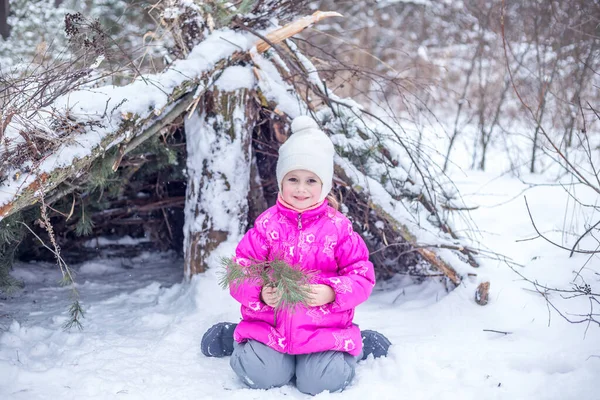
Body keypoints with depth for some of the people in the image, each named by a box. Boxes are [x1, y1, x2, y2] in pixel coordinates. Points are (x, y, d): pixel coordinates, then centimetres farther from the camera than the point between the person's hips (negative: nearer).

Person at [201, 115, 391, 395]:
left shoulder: (338, 227, -2)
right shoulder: (266, 225, -1)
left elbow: (361, 275, -2)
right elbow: (240, 270, -1)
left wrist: (332, 293, -19)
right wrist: (260, 293, -21)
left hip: (324, 328, 0)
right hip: (270, 324, 1)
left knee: (321, 383, -16)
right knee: (261, 376, -18)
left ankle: (354, 347, 14)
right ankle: (244, 341, 15)